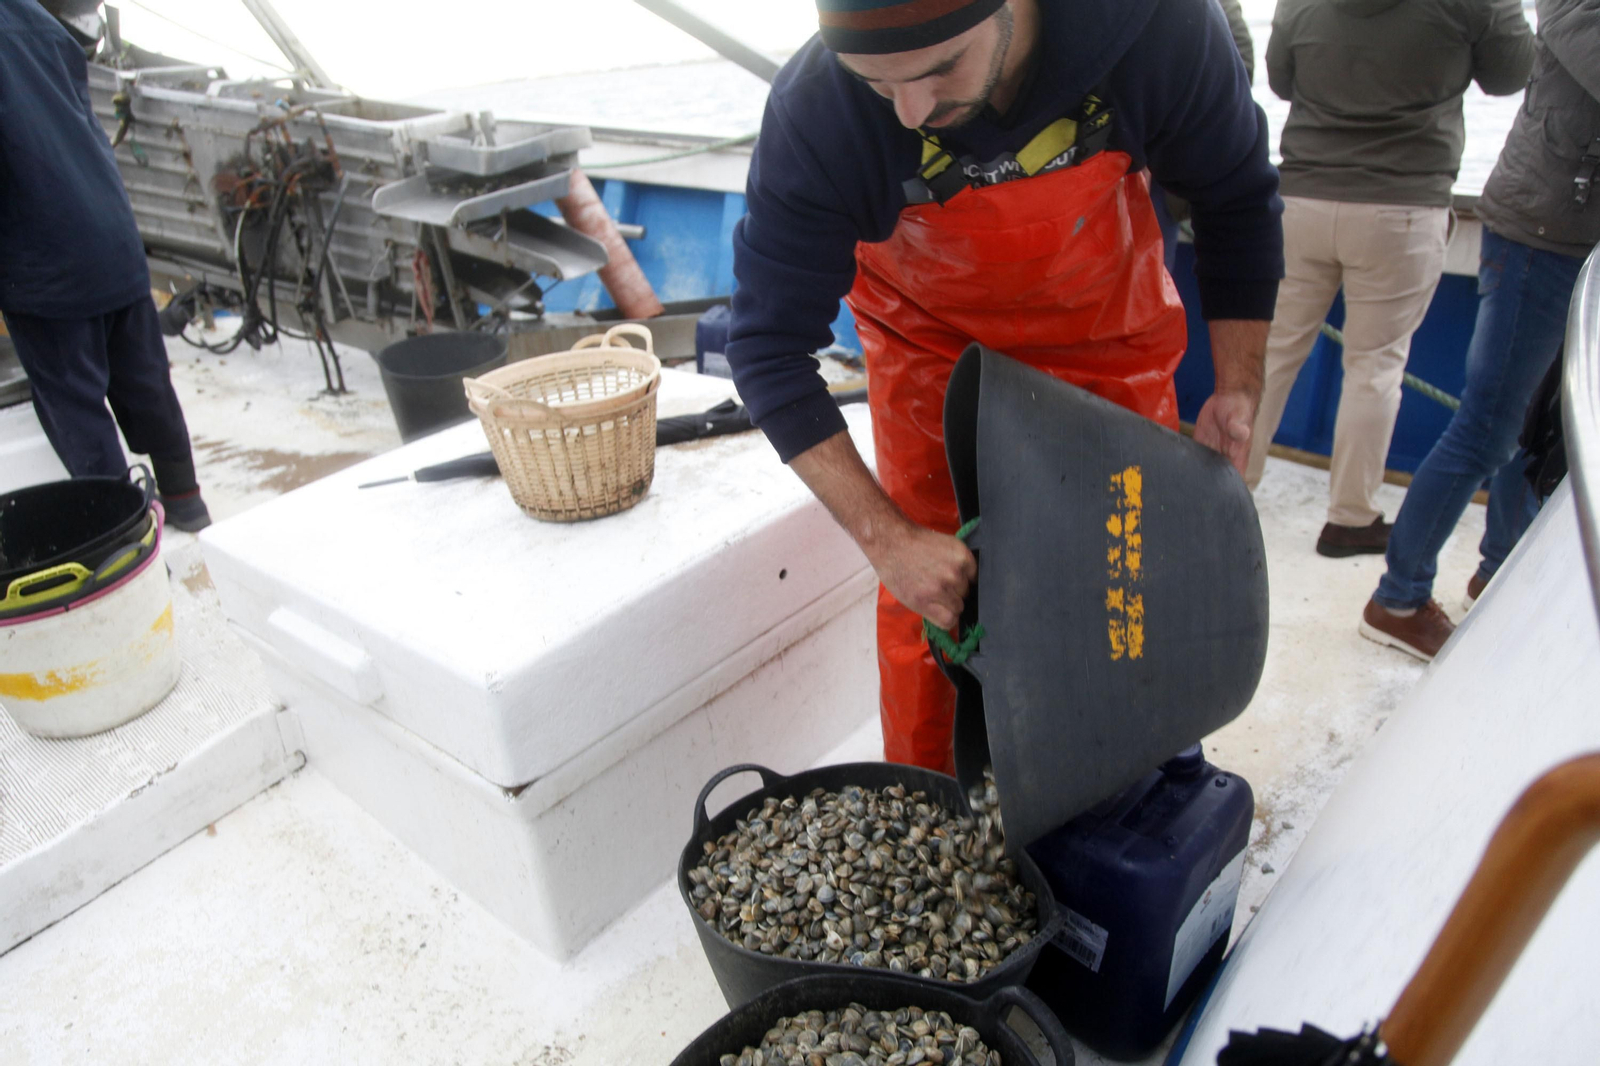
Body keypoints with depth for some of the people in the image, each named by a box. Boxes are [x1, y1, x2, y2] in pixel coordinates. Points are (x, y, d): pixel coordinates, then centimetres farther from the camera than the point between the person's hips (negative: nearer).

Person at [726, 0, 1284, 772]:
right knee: (924, 597, 1)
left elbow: (1237, 197, -10)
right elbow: (770, 344, -26)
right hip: (931, 346, -1)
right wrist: (885, 536, -34)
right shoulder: (813, 114, -34)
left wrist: (1238, 387, -17)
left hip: (1107, 336, 2)